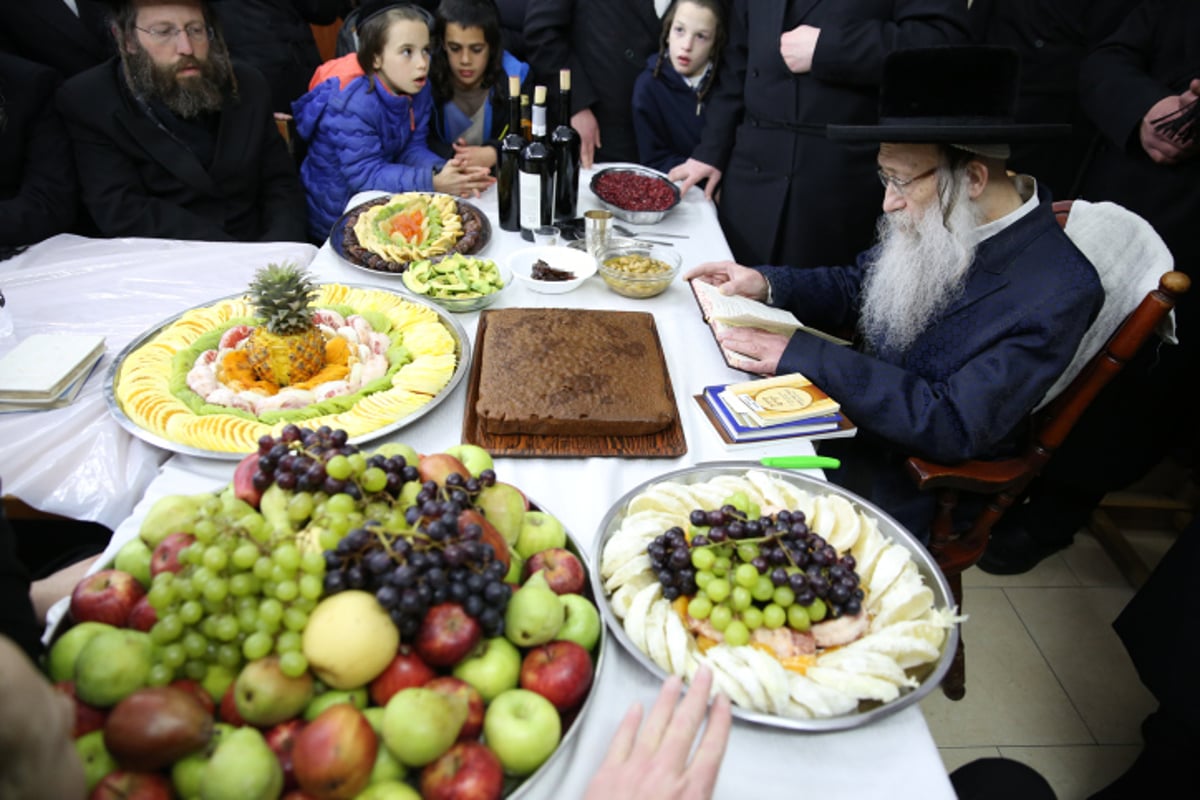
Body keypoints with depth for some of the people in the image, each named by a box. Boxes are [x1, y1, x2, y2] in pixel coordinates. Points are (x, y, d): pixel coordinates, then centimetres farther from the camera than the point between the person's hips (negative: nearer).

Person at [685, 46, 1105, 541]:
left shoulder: (1059, 291, -25)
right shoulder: (937, 222, -6)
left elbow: (954, 426, -28)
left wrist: (802, 355, -30)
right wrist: (766, 284, -9)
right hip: (851, 411, 6)